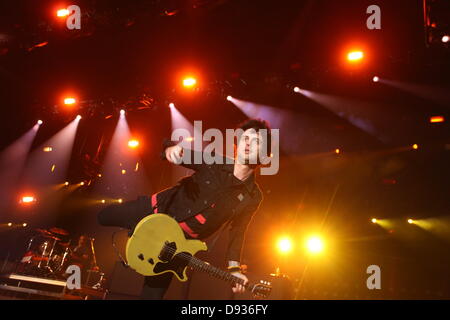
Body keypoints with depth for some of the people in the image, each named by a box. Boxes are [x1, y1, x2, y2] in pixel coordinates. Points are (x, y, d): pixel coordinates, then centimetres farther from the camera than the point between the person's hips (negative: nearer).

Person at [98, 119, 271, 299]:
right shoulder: (215, 162, -13)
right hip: (157, 209, 1)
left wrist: (234, 268, -16)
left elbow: (237, 230, -5)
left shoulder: (252, 197, -11)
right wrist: (171, 148, -38)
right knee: (102, 217, 18)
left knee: (154, 293, 0)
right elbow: (180, 154, -13)